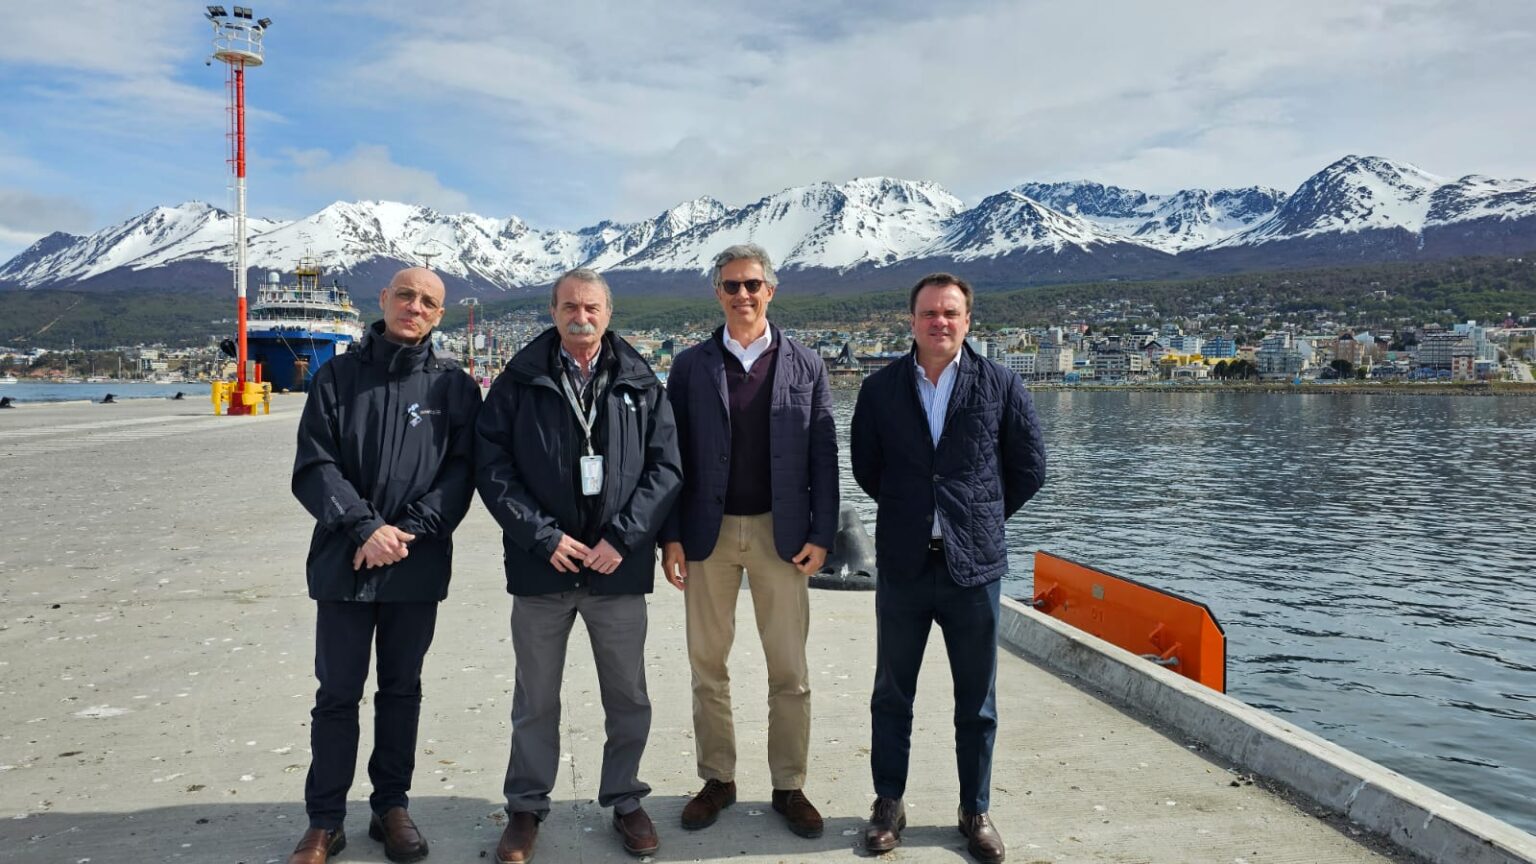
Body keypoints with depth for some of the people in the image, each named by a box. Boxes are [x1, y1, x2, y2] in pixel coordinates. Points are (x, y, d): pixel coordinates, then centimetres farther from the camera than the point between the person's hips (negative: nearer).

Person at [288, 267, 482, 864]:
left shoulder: (453, 385, 3)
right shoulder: (338, 376, 3)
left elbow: (460, 473, -2)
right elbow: (312, 466, -3)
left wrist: (409, 531, -14)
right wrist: (364, 528, -15)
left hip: (418, 566, 1)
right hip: (342, 562, 0)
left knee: (402, 690, 12)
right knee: (337, 694, 5)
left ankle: (392, 807, 25)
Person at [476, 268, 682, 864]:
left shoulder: (641, 384, 3)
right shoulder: (519, 382, 0)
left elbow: (666, 465, -1)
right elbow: (492, 467, -5)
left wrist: (621, 537, -11)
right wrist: (545, 537, -13)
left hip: (619, 568, 1)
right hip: (541, 567, -1)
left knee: (628, 697, 12)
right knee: (535, 699, 12)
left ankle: (625, 800, 31)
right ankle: (526, 807, 30)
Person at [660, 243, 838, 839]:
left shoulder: (805, 365, 3)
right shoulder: (690, 366, 2)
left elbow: (823, 457, 2)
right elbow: (673, 455, 2)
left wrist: (821, 535, -4)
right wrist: (670, 537, -3)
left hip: (781, 533, 0)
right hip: (708, 533, 1)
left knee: (789, 671, 5)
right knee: (708, 666, 10)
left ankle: (789, 786, 20)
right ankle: (717, 780, 25)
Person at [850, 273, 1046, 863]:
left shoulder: (1000, 386, -2)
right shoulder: (880, 389, 1)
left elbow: (1029, 468, 6)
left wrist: (982, 518, 9)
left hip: (973, 566, -1)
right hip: (902, 566, 1)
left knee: (977, 701, 9)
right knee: (892, 694, 11)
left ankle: (975, 812, 25)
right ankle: (889, 805, 26)